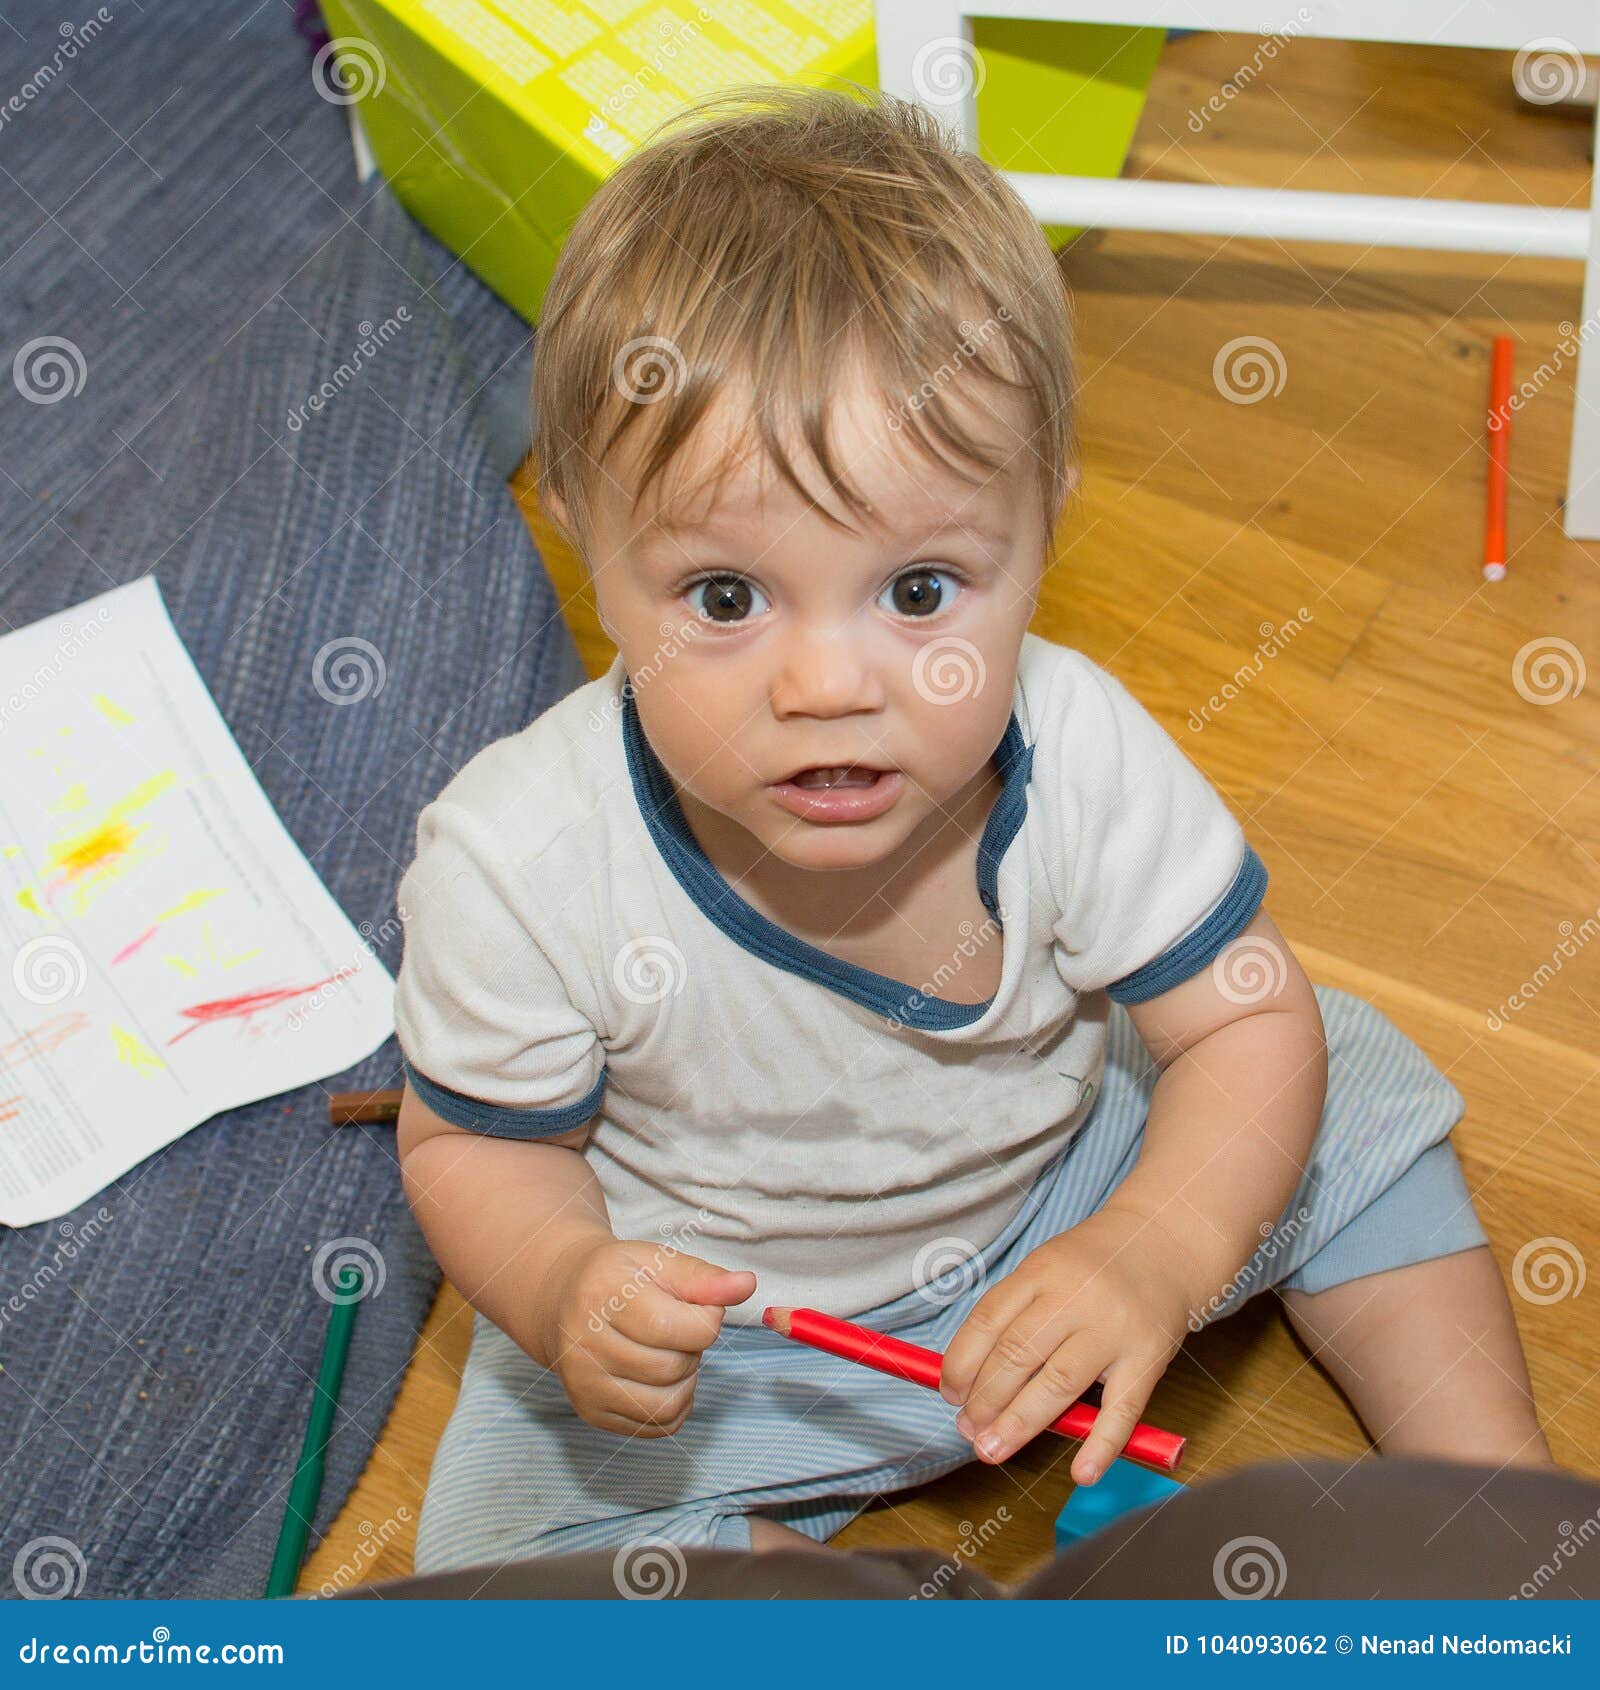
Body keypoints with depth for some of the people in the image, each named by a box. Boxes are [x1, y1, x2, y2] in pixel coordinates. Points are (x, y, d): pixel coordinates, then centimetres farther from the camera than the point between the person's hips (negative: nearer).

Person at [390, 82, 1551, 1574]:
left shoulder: (1080, 758, -27)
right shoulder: (518, 868, -31)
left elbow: (1248, 1018, -18)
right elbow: (478, 1140, -14)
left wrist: (1156, 1253, -37)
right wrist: (563, 1287, -37)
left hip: (1059, 1187, 2)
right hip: (704, 1308, -1)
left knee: (1352, 1107, 0)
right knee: (518, 1527, -20)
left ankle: (1503, 1504, 19)